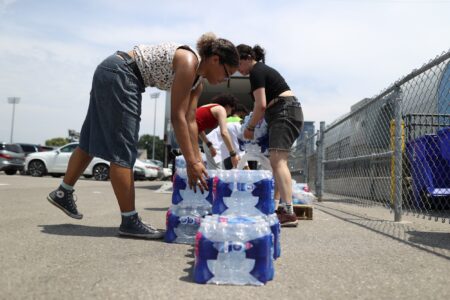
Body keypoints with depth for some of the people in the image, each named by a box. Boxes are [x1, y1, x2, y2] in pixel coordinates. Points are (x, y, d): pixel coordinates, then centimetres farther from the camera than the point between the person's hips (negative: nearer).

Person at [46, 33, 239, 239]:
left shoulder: (197, 81, 8)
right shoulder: (188, 62, -20)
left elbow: (190, 121, 6)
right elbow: (177, 117, -23)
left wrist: (196, 160, 5)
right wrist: (191, 162, -21)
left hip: (112, 76, 10)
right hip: (117, 74, -10)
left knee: (93, 141, 18)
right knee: (123, 151, -9)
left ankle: (63, 193, 33)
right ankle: (129, 221, -3)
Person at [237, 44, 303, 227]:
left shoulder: (256, 72, -7)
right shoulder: (264, 70, 24)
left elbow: (261, 105, -15)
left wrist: (250, 127, -4)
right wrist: (255, 125, 14)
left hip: (284, 114, -11)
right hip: (288, 113, 11)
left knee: (278, 161, -19)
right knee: (276, 162, 10)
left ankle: (289, 213, -25)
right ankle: (274, 207, 12)